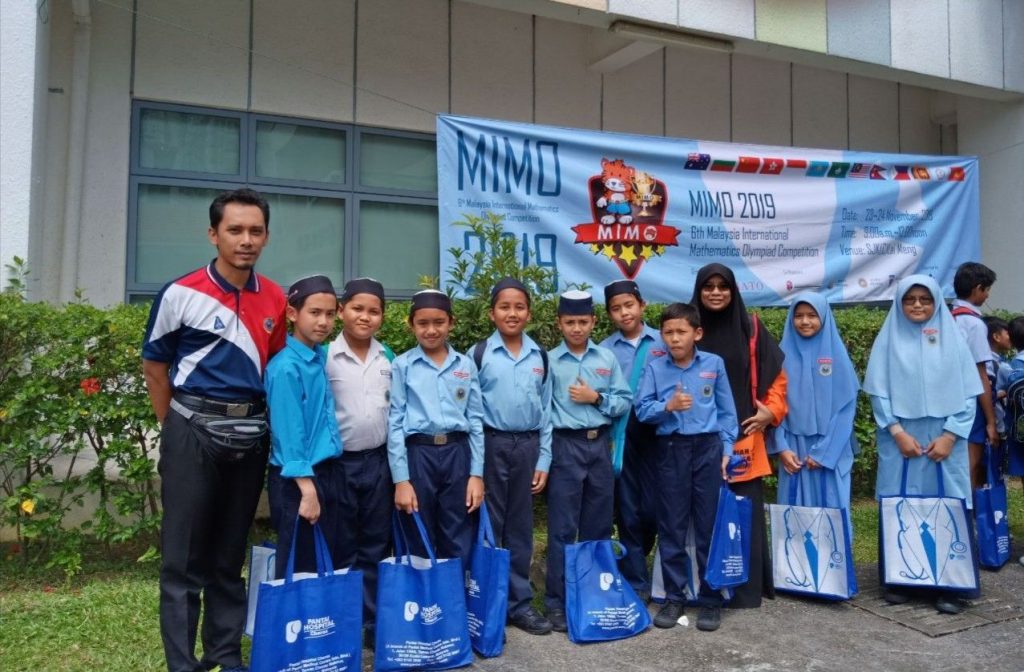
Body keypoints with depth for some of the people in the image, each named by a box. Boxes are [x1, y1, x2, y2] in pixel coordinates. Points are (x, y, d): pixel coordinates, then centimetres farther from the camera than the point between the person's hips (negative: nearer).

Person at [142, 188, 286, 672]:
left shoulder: (275, 300, 3)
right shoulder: (181, 294, -7)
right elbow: (154, 364, 3)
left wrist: (259, 420, 9)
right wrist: (176, 428, 5)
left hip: (251, 434, 4)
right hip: (193, 432, -3)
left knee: (231, 554, 13)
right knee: (184, 556, 3)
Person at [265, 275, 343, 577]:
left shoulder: (323, 358, 7)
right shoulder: (286, 367, -16)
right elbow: (289, 431, -18)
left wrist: (323, 481, 8)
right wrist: (306, 487, -19)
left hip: (329, 472, 8)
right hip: (297, 480, -8)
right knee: (300, 569, 6)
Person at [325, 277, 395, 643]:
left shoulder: (388, 358, 6)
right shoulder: (327, 357, -8)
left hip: (379, 460, 4)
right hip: (340, 462, -4)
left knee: (376, 545, 12)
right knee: (342, 548, 7)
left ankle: (373, 621, 23)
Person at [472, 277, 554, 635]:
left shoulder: (540, 357, 7)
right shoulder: (479, 354, -3)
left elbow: (546, 410, 9)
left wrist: (543, 460, 5)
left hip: (527, 445, 3)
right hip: (491, 445, -3)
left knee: (520, 527, 11)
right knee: (489, 526, 3)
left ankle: (519, 602, 22)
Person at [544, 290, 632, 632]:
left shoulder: (607, 358, 6)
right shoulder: (550, 361, -3)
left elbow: (625, 401, 5)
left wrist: (596, 398, -10)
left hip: (600, 444, 3)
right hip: (566, 446, -3)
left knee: (599, 525, 13)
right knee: (563, 528, 0)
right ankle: (557, 602, 10)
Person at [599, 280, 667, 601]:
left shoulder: (664, 342, 2)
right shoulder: (603, 350, 2)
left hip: (656, 434, 0)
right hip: (619, 437, 0)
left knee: (654, 508, 4)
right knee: (628, 512, 7)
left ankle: (634, 560, 35)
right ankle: (636, 583, 21)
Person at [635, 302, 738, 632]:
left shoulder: (714, 364, 1)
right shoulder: (654, 368, 0)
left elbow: (726, 410, 5)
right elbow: (642, 410, -3)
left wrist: (726, 449, 1)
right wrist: (668, 406, -20)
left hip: (707, 448, 0)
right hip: (670, 450, 1)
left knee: (709, 526, 5)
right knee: (671, 527, 8)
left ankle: (711, 599, 19)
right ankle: (673, 597, 21)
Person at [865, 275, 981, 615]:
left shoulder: (951, 339, 5)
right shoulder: (888, 339, 3)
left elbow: (967, 395, 3)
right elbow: (878, 392, 1)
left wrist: (949, 436, -7)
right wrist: (897, 432, -9)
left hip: (944, 441, 1)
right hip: (900, 441, 0)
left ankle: (946, 586, 9)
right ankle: (895, 580, 12)